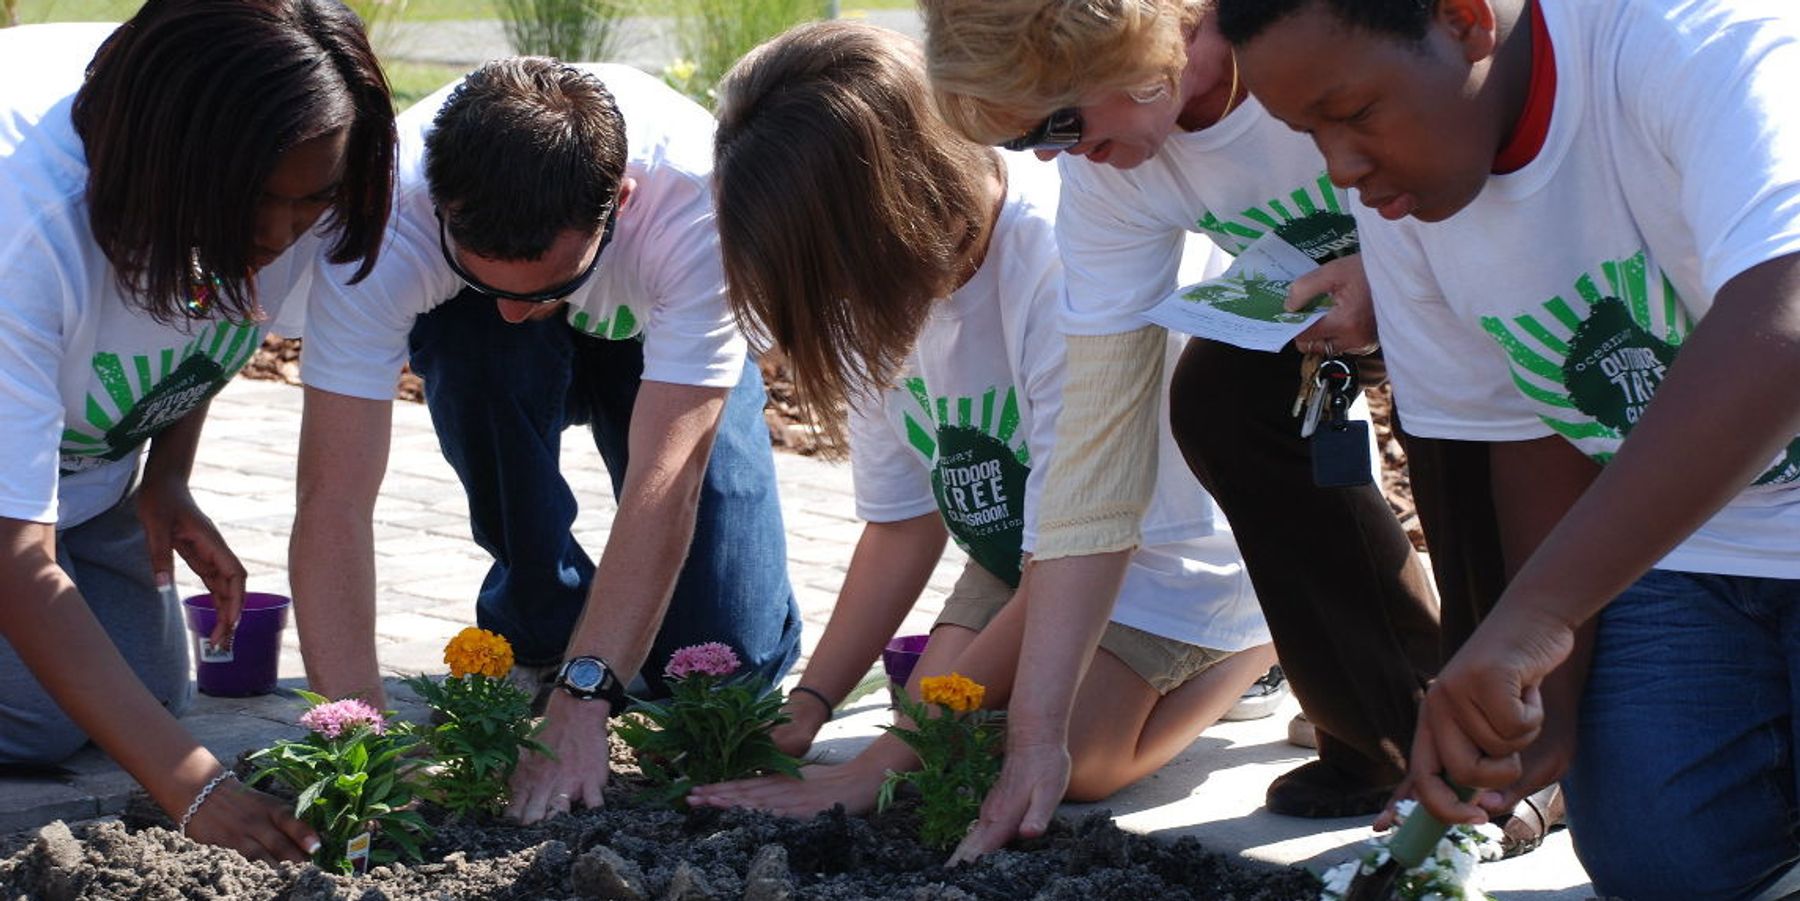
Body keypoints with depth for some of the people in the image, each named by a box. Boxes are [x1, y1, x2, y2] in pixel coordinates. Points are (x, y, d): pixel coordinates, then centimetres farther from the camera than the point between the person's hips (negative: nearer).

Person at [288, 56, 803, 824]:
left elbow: (667, 481, -43)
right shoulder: (385, 212, -39)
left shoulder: (698, 195, -41)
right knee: (473, 346, -37)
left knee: (731, 659, -19)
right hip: (493, 359, 1)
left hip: (672, 342, -1)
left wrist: (581, 700, -51)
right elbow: (334, 497, -40)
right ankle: (537, 623, -11)